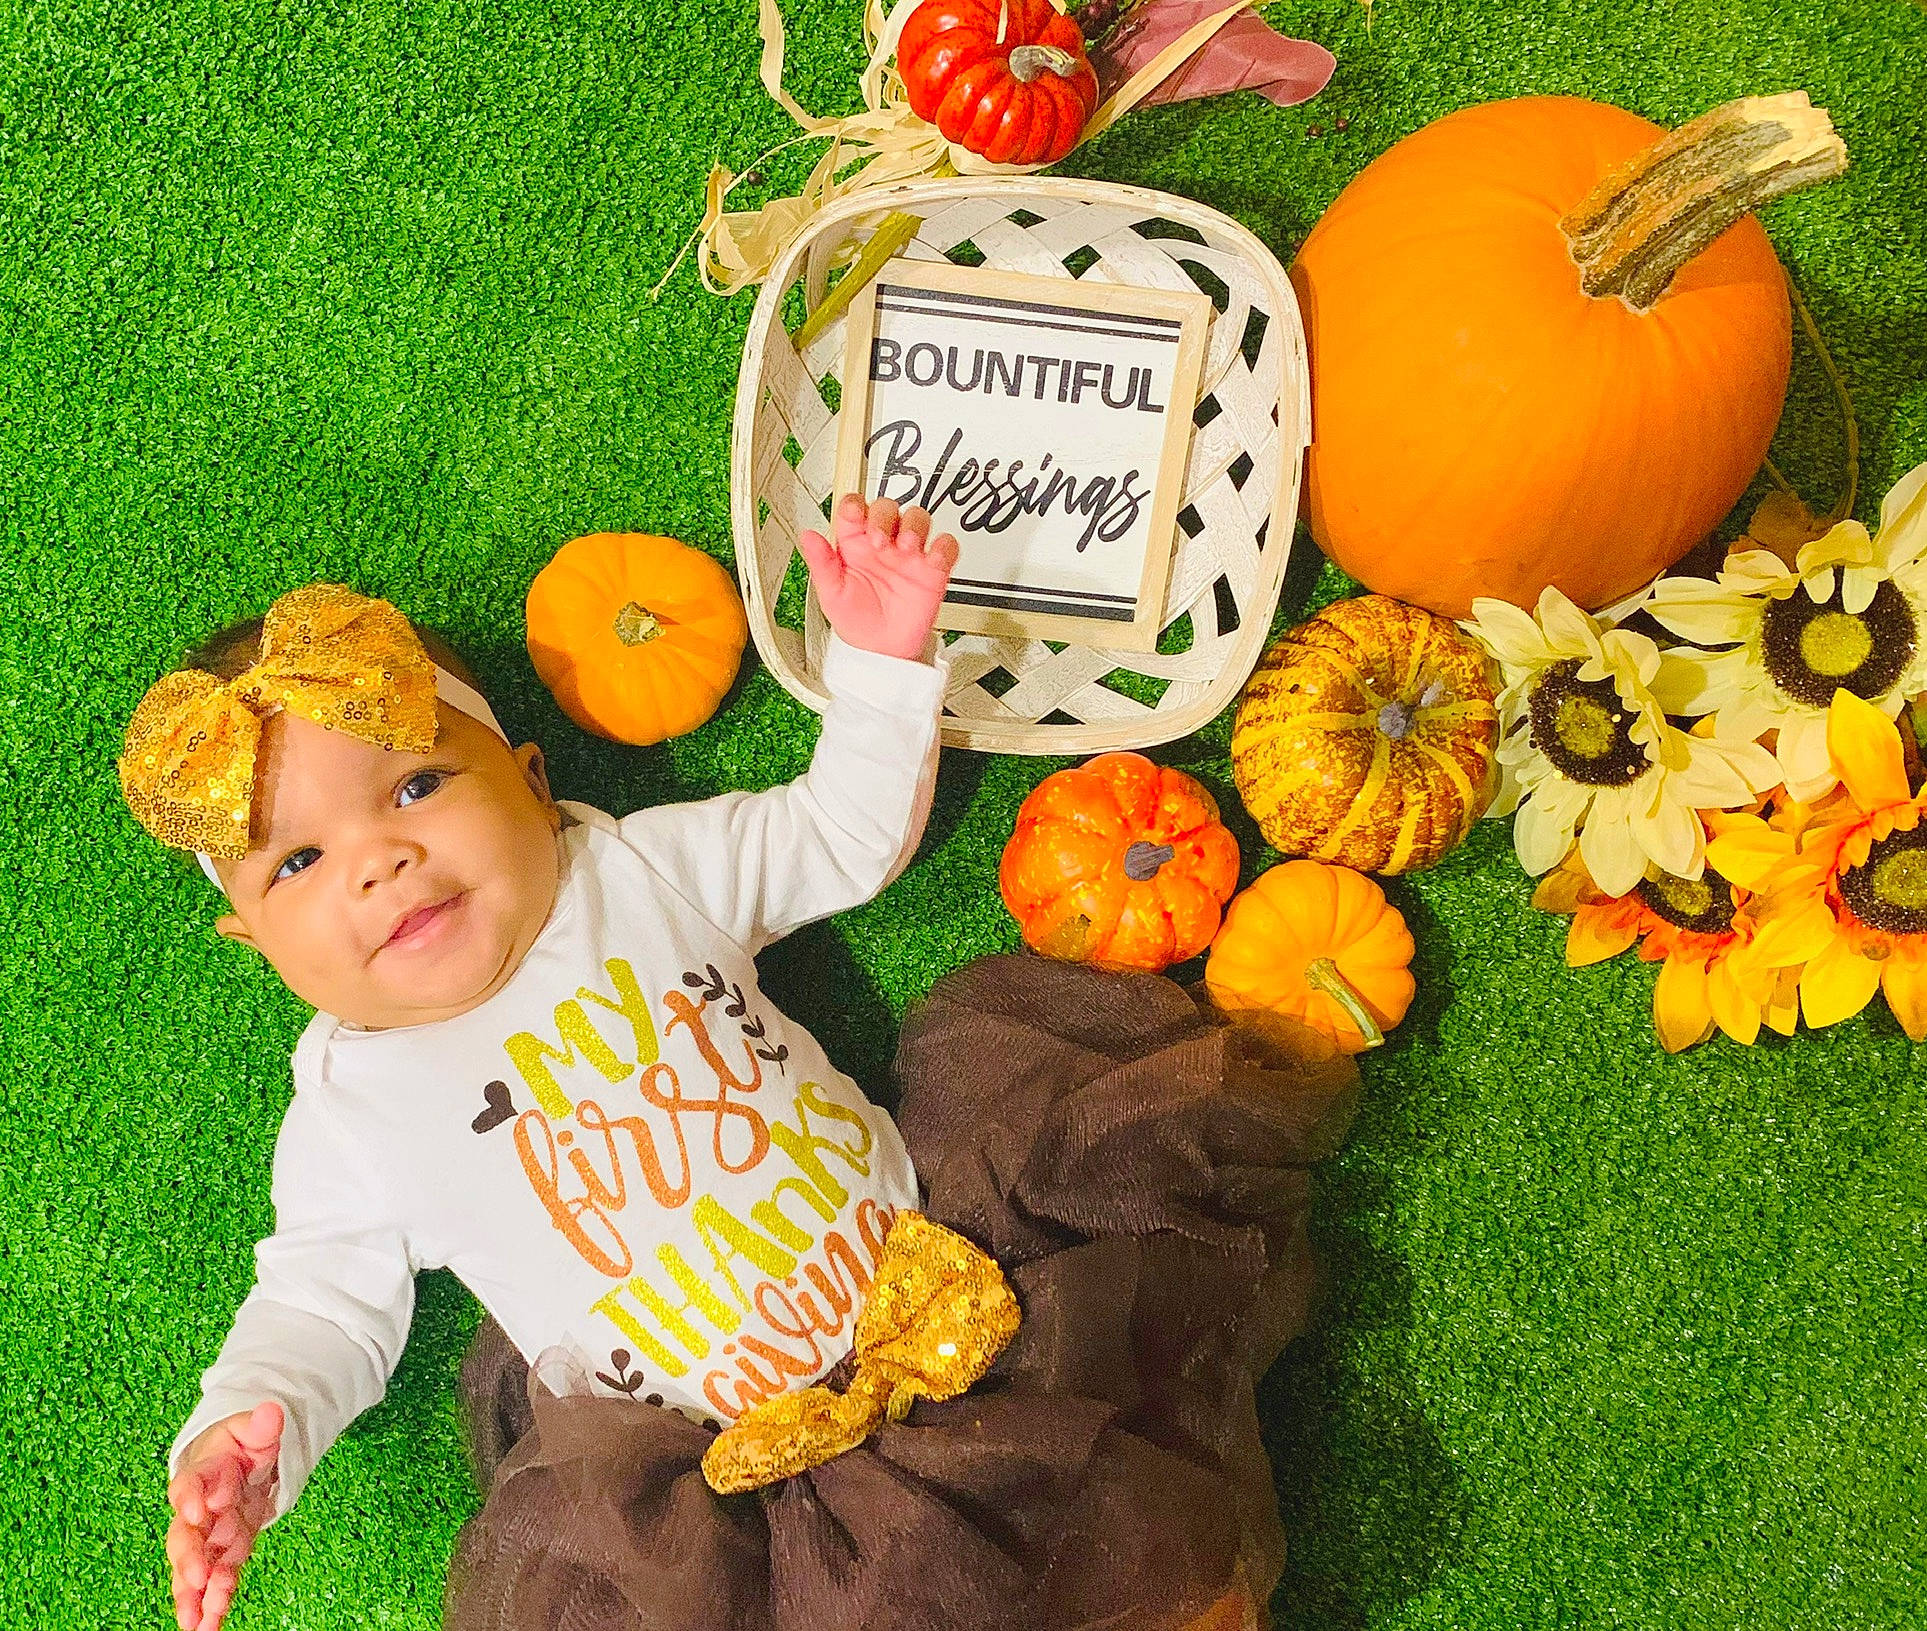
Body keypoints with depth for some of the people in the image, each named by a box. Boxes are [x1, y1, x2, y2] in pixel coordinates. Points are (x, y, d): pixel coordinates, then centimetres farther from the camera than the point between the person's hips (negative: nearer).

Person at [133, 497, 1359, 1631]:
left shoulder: (642, 867, 9)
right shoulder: (351, 1104, 7)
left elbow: (845, 835, 19)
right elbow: (326, 1300, 12)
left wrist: (881, 664, 5)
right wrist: (244, 1430, -8)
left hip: (935, 1309, 0)